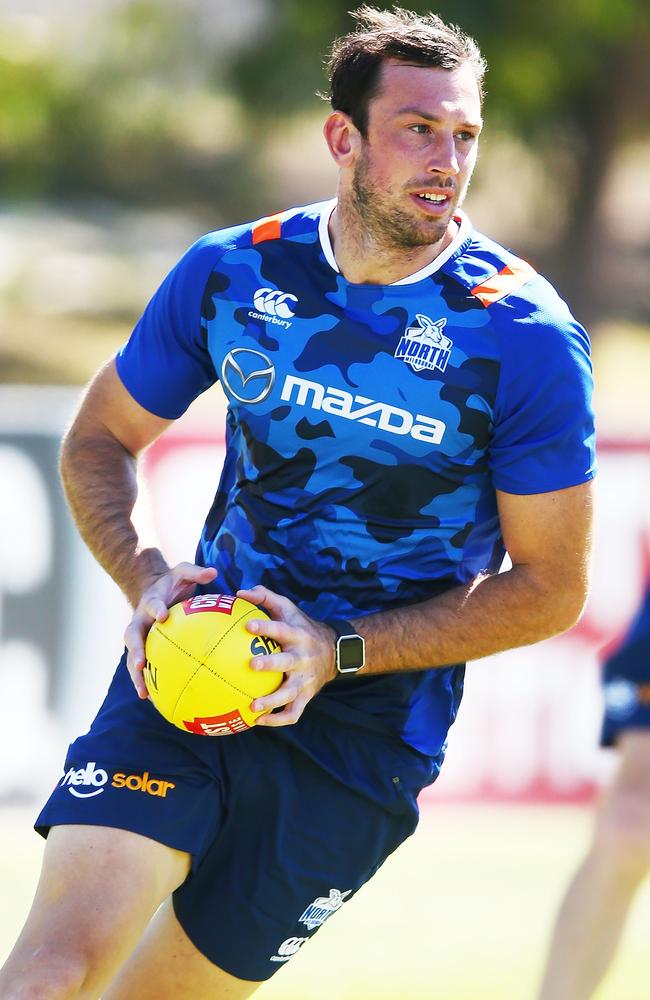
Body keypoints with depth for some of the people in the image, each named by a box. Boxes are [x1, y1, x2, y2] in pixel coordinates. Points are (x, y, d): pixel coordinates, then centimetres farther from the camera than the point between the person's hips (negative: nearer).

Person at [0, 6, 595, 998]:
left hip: (365, 733, -2)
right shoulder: (230, 272, -1)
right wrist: (147, 578, -7)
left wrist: (339, 653, -15)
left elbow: (551, 587, -5)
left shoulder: (525, 337, -11)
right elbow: (99, 439, 14)